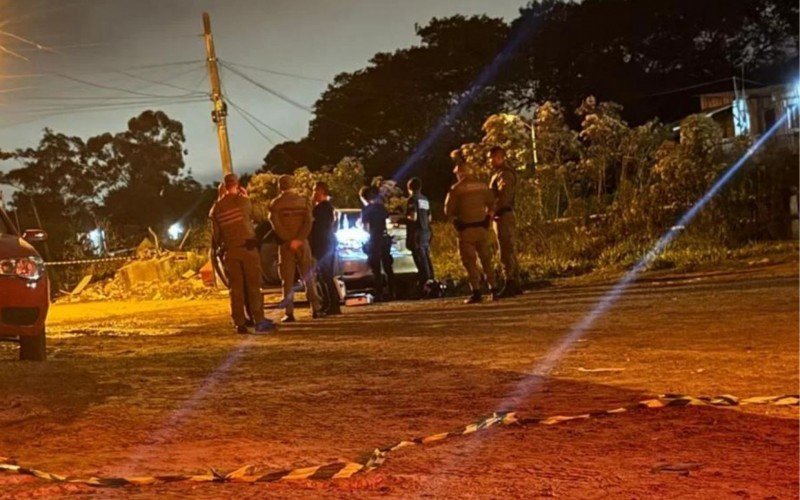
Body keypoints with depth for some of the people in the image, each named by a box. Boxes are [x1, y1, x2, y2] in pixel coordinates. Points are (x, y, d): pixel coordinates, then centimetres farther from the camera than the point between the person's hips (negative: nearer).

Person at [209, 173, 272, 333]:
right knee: (254, 285, 0)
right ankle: (259, 321, -3)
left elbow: (216, 234, 8)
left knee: (236, 288, 6)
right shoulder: (242, 201, -7)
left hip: (230, 251, 3)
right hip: (247, 247, -3)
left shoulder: (217, 207, 5)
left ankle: (240, 323, 4)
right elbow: (253, 216, 11)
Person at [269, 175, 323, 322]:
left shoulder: (275, 204, -1)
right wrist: (298, 239, -15)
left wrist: (289, 240, -13)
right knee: (308, 278, 9)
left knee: (288, 281, 1)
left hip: (285, 245, -1)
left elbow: (276, 225, -12)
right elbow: (308, 222, -9)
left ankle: (289, 313, -3)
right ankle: (315, 309, 5)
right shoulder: (304, 201, 3)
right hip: (302, 243, 1)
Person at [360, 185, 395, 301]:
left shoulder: (366, 210, -9)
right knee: (388, 268, 10)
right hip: (385, 238, 6)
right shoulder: (381, 207, 9)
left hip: (374, 240, -6)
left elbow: (366, 227, -13)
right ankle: (392, 293, 9)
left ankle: (379, 294, -6)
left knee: (376, 270, -3)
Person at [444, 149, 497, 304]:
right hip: (482, 227, 5)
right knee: (486, 259, 15)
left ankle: (476, 292, -6)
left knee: (470, 261, 0)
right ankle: (493, 289, 16)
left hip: (466, 229, -5)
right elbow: (490, 204, 16)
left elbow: (448, 210, -9)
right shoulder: (482, 186, 4)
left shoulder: (456, 189, -10)